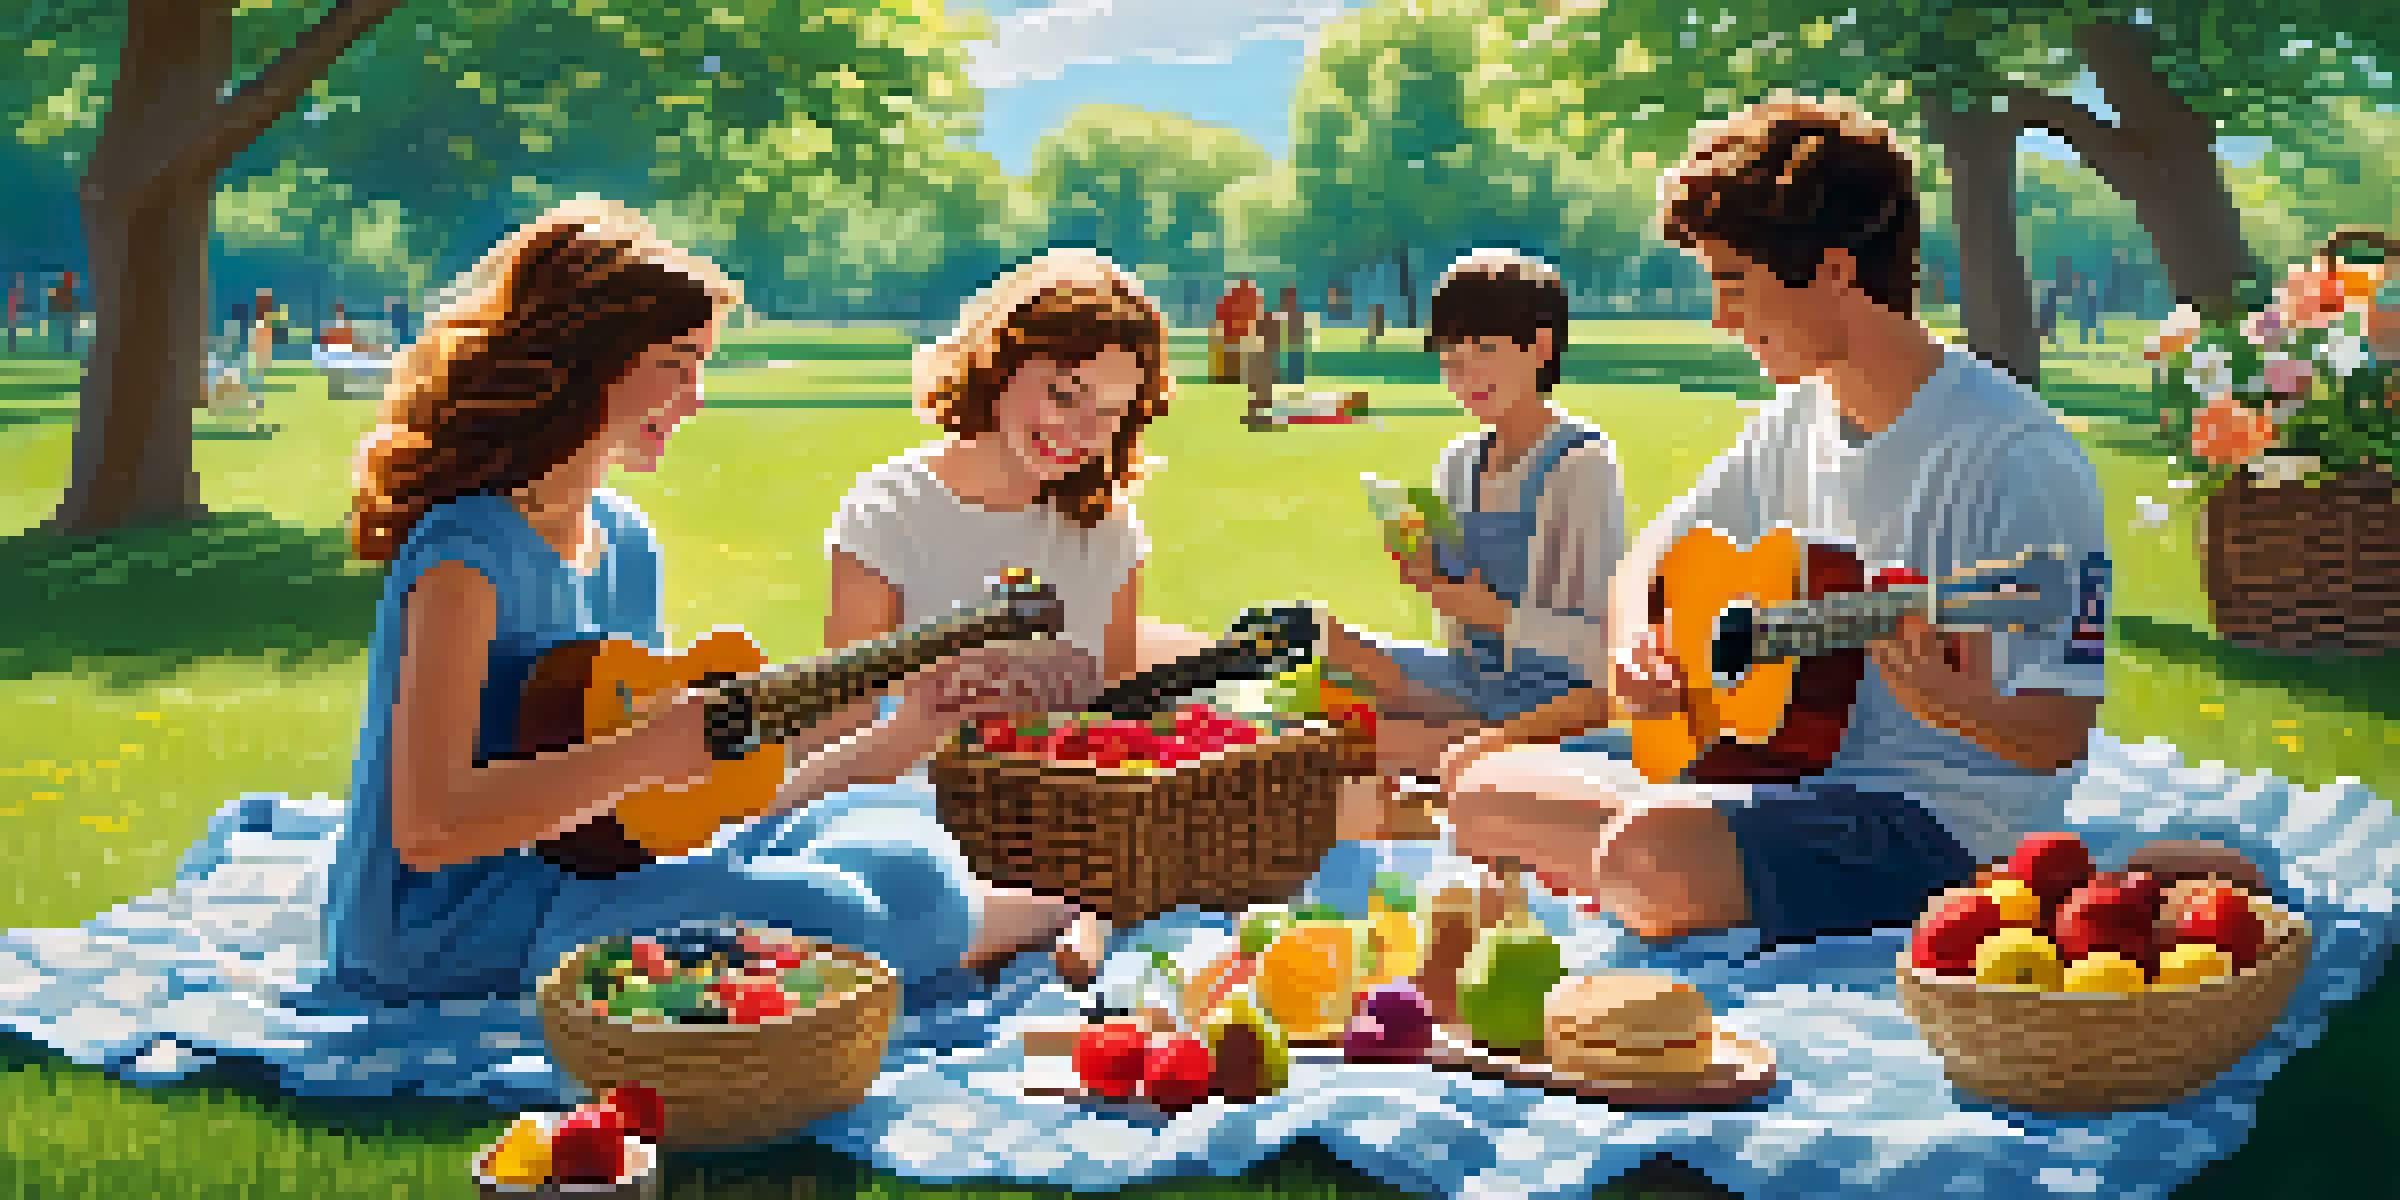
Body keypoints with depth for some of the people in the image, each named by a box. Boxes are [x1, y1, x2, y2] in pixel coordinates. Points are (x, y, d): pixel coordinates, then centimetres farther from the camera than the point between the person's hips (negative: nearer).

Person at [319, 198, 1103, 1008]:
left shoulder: (624, 541, 11)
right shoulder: (468, 553, -16)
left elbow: (703, 792, 12)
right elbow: (426, 830, -25)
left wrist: (902, 733, 4)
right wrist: (659, 745, -27)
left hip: (587, 876, 9)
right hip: (434, 949, -9)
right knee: (827, 916, -26)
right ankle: (967, 929, 1)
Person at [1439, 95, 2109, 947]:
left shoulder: (2017, 458, -17)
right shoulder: (1801, 419, 7)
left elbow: (2058, 739, -17)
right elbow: (1652, 562, 20)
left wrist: (1951, 702, -39)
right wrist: (1635, 650, -2)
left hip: (1940, 814, -8)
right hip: (1791, 764, 8)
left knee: (1658, 859, -35)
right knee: (1480, 782, 5)